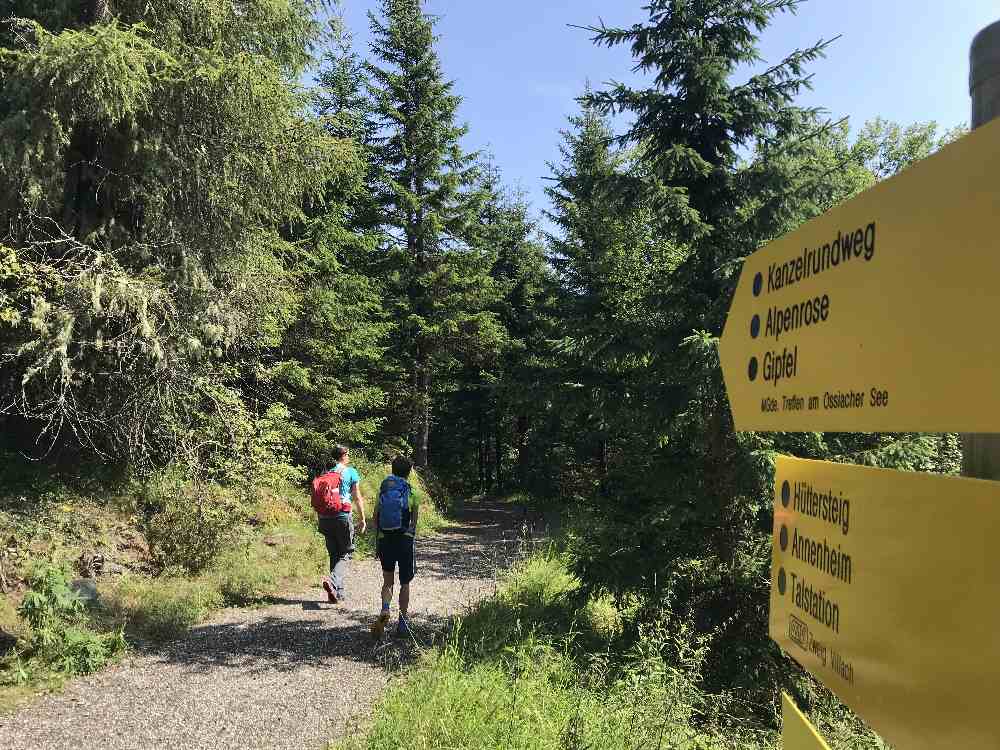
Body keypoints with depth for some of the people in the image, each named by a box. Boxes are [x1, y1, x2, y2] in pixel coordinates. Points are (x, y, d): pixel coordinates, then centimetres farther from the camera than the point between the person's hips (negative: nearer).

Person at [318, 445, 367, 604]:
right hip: (343, 517, -4)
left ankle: (338, 592, 15)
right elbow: (357, 498, -2)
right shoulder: (351, 472, -1)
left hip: (326, 518, 5)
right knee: (345, 553, 4)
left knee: (334, 554, 14)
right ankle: (332, 580, -21)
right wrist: (362, 519, 5)